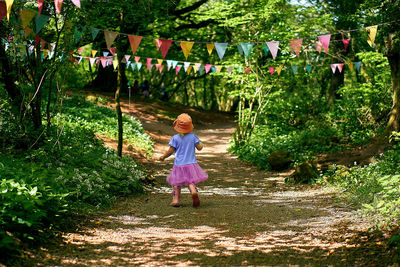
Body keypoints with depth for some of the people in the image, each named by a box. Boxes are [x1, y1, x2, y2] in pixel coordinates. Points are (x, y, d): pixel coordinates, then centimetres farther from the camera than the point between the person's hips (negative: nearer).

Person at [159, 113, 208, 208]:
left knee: (176, 183, 11)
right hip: (191, 164, 1)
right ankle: (194, 191, -21)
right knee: (190, 181, 8)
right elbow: (199, 147, 4)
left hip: (179, 164, -1)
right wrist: (201, 144, 27)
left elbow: (171, 151, -5)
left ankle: (176, 200, 6)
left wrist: (163, 157, 10)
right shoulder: (193, 136, -1)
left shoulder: (175, 138, -5)